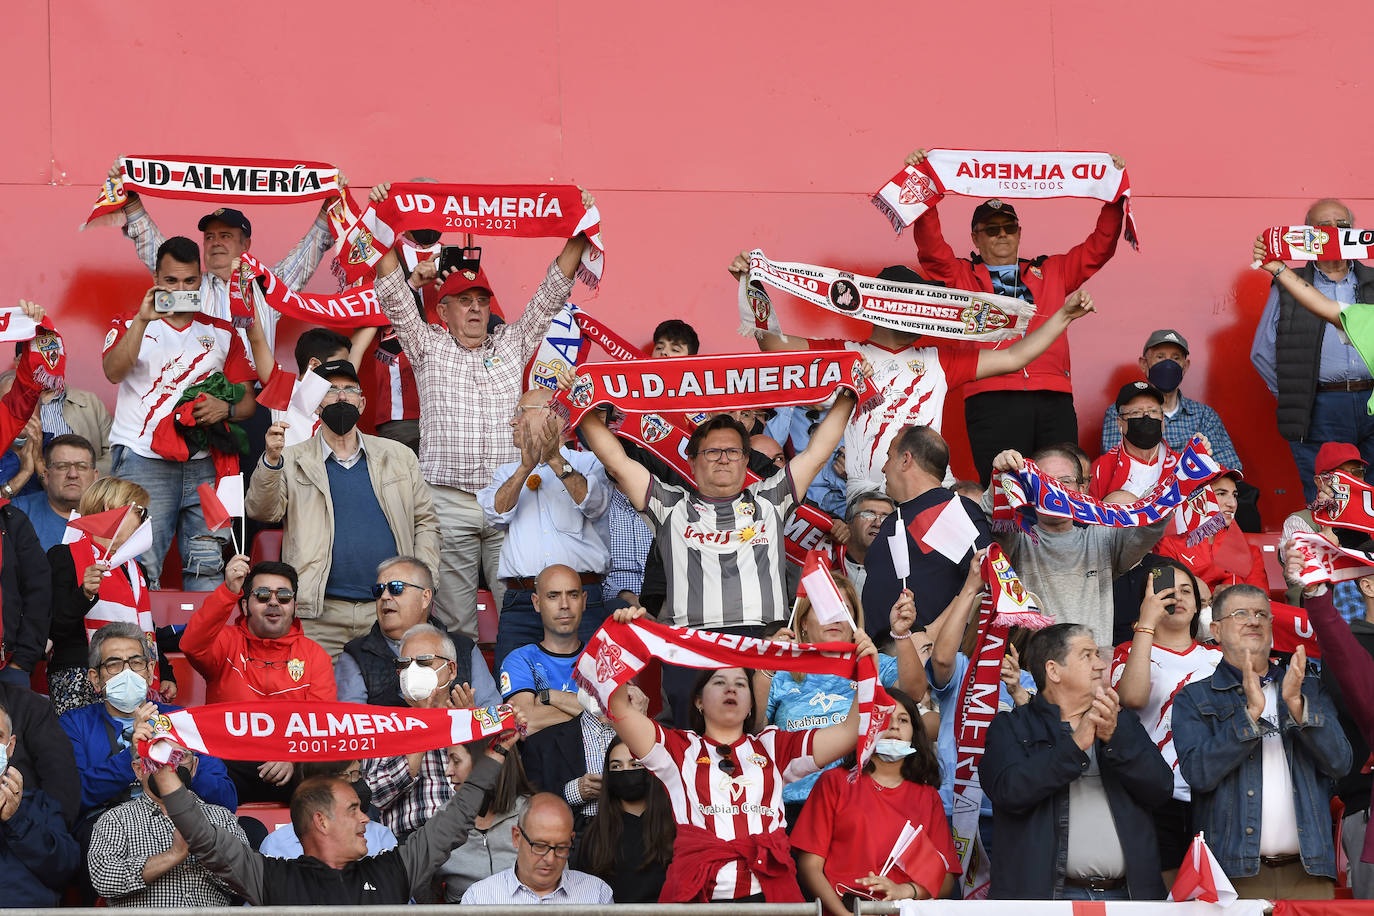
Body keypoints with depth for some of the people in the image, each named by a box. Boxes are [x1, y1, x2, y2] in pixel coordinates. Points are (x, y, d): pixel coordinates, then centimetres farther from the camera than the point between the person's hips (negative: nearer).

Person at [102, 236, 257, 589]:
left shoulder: (221, 332, 18)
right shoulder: (129, 324, 11)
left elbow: (248, 400, 17)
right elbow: (113, 372, -10)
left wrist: (226, 409, -6)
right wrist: (143, 319, -19)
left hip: (204, 464, 3)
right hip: (143, 458, -3)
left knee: (207, 567, -3)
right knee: (141, 565, -11)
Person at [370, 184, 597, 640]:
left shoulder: (512, 344, 16)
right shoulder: (428, 346, 12)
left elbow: (552, 292, 13)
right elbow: (393, 294, 4)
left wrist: (580, 234, 5)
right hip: (448, 501, -1)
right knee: (454, 617, 0)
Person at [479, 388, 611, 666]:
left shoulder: (588, 463, 14)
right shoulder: (507, 472, 23)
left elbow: (594, 504, -7)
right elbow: (497, 515, 2)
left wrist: (556, 461, -18)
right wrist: (526, 467, -11)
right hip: (520, 601, 2)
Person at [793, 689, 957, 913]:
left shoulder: (928, 796, 19)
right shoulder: (835, 782, 12)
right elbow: (810, 865, 4)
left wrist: (903, 891, -9)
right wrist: (842, 912, -12)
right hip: (839, 908, -2)